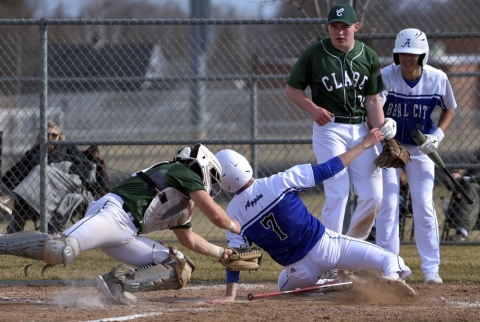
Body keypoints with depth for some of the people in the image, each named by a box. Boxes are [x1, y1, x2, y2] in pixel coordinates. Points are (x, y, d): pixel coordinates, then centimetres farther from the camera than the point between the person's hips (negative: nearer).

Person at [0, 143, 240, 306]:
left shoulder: (182, 206, 34)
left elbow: (189, 239, 48)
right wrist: (232, 225, 22)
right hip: (113, 212, -10)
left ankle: (118, 283, -9)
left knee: (180, 270, 4)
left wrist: (221, 253, 53)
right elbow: (216, 215, 2)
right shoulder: (186, 174, 6)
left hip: (124, 237, 10)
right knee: (60, 250, -35)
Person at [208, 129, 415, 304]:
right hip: (325, 245, -1)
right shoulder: (277, 183, -12)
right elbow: (326, 170, -10)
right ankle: (391, 276, -32)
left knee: (285, 286, 37)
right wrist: (363, 145, -2)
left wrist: (230, 295, -4)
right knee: (390, 261, 5)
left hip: (301, 271, 1)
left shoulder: (233, 213, -7)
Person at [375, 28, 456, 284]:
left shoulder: (437, 79, -13)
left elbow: (449, 109, 4)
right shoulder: (386, 77, -20)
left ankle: (431, 268, 6)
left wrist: (438, 134, -11)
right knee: (388, 206, -5)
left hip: (420, 148, 1)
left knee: (424, 207, -2)